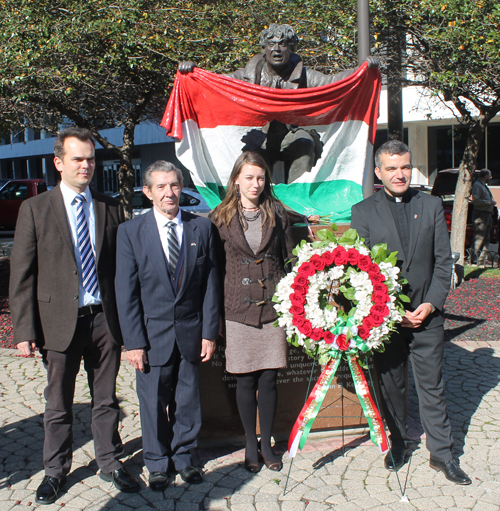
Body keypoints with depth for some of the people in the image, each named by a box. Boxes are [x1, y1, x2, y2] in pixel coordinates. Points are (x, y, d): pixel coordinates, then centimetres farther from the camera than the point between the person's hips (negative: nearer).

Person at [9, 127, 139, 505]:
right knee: (58, 405, 13)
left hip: (105, 318, 2)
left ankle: (111, 463, 32)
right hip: (60, 321, -1)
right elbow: (22, 275, -3)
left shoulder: (111, 208, 5)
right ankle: (56, 470, 32)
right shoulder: (35, 209, -1)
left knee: (106, 399, 14)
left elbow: (122, 268, 6)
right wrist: (25, 330, -8)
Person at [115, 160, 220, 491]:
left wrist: (210, 332, -1)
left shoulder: (202, 228, 1)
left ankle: (184, 456, 34)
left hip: (191, 332, 2)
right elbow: (126, 292, -5)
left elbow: (210, 284, 2)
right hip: (152, 333, -1)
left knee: (188, 399, 13)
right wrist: (134, 341, -9)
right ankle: (157, 463, 31)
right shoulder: (131, 232, -4)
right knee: (153, 401, 9)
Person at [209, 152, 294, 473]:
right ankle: (251, 444, 25)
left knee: (269, 379, 6)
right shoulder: (221, 218, 1)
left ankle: (267, 443, 24)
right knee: (245, 381, 6)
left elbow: (291, 259, 10)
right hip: (238, 311, -1)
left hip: (273, 308, 1)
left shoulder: (277, 214, 7)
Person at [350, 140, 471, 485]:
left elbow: (443, 260, 4)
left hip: (426, 313, 1)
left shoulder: (432, 206, 5)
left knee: (432, 385, 7)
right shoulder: (363, 211, 0)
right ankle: (398, 442, 31)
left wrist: (431, 303, -8)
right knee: (391, 384, 12)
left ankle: (442, 453, 21)